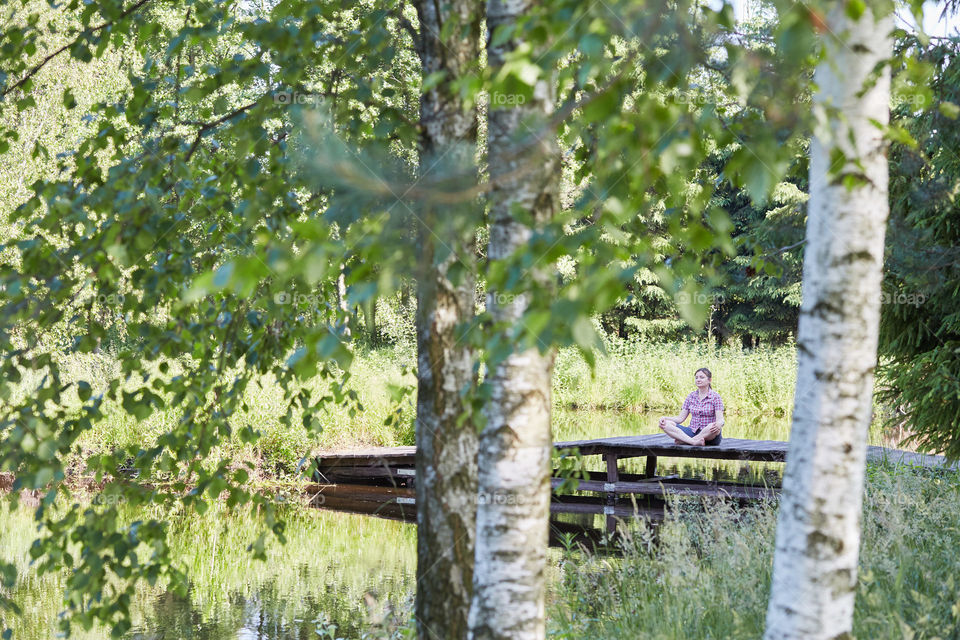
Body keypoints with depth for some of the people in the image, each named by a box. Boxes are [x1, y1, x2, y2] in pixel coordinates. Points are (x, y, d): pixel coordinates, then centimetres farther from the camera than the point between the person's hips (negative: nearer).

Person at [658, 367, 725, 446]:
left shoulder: (715, 396, -1)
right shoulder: (691, 396, 12)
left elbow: (720, 419, -11)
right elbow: (681, 418, 10)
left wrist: (718, 425, -36)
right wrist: (665, 418, -8)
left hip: (709, 435, -4)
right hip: (693, 432, 4)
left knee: (713, 427, -41)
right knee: (665, 424, -19)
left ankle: (683, 440, -31)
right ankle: (694, 441, -38)